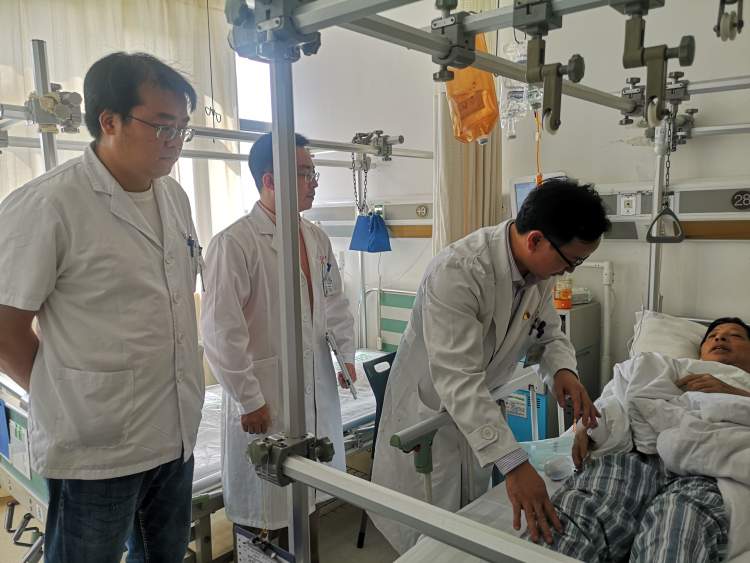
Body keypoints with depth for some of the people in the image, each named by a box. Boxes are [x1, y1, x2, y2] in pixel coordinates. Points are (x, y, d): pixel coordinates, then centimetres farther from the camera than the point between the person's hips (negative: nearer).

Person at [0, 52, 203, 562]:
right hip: (96, 449, -6)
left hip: (177, 434, 6)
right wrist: (65, 397, 0)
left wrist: (176, 395, 10)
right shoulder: (44, 206, -18)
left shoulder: (175, 197, 4)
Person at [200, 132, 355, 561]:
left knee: (309, 500, 19)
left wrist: (351, 354, 8)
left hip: (318, 386, 6)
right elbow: (221, 332, -16)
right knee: (274, 509, 10)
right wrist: (249, 400, -13)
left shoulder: (317, 238, 6)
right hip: (267, 396, -6)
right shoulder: (235, 243, -16)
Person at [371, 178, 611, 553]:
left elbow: (550, 334, 5)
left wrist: (563, 370, -18)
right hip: (430, 407, -7)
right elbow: (457, 379, -38)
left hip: (479, 410, 7)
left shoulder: (539, 269, -9)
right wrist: (514, 464, -40)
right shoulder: (457, 272, -34)